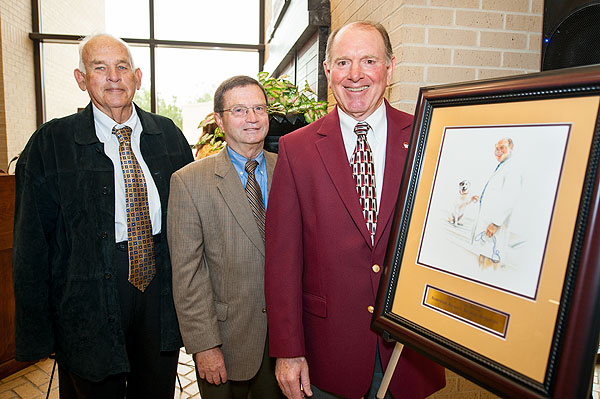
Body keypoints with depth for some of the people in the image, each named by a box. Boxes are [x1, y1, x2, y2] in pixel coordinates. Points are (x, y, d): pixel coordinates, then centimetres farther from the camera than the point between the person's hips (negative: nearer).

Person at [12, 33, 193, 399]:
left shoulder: (169, 136, 3)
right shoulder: (51, 143, -5)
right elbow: (32, 244, -5)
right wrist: (36, 334, -5)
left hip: (162, 292, 3)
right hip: (89, 299, -2)